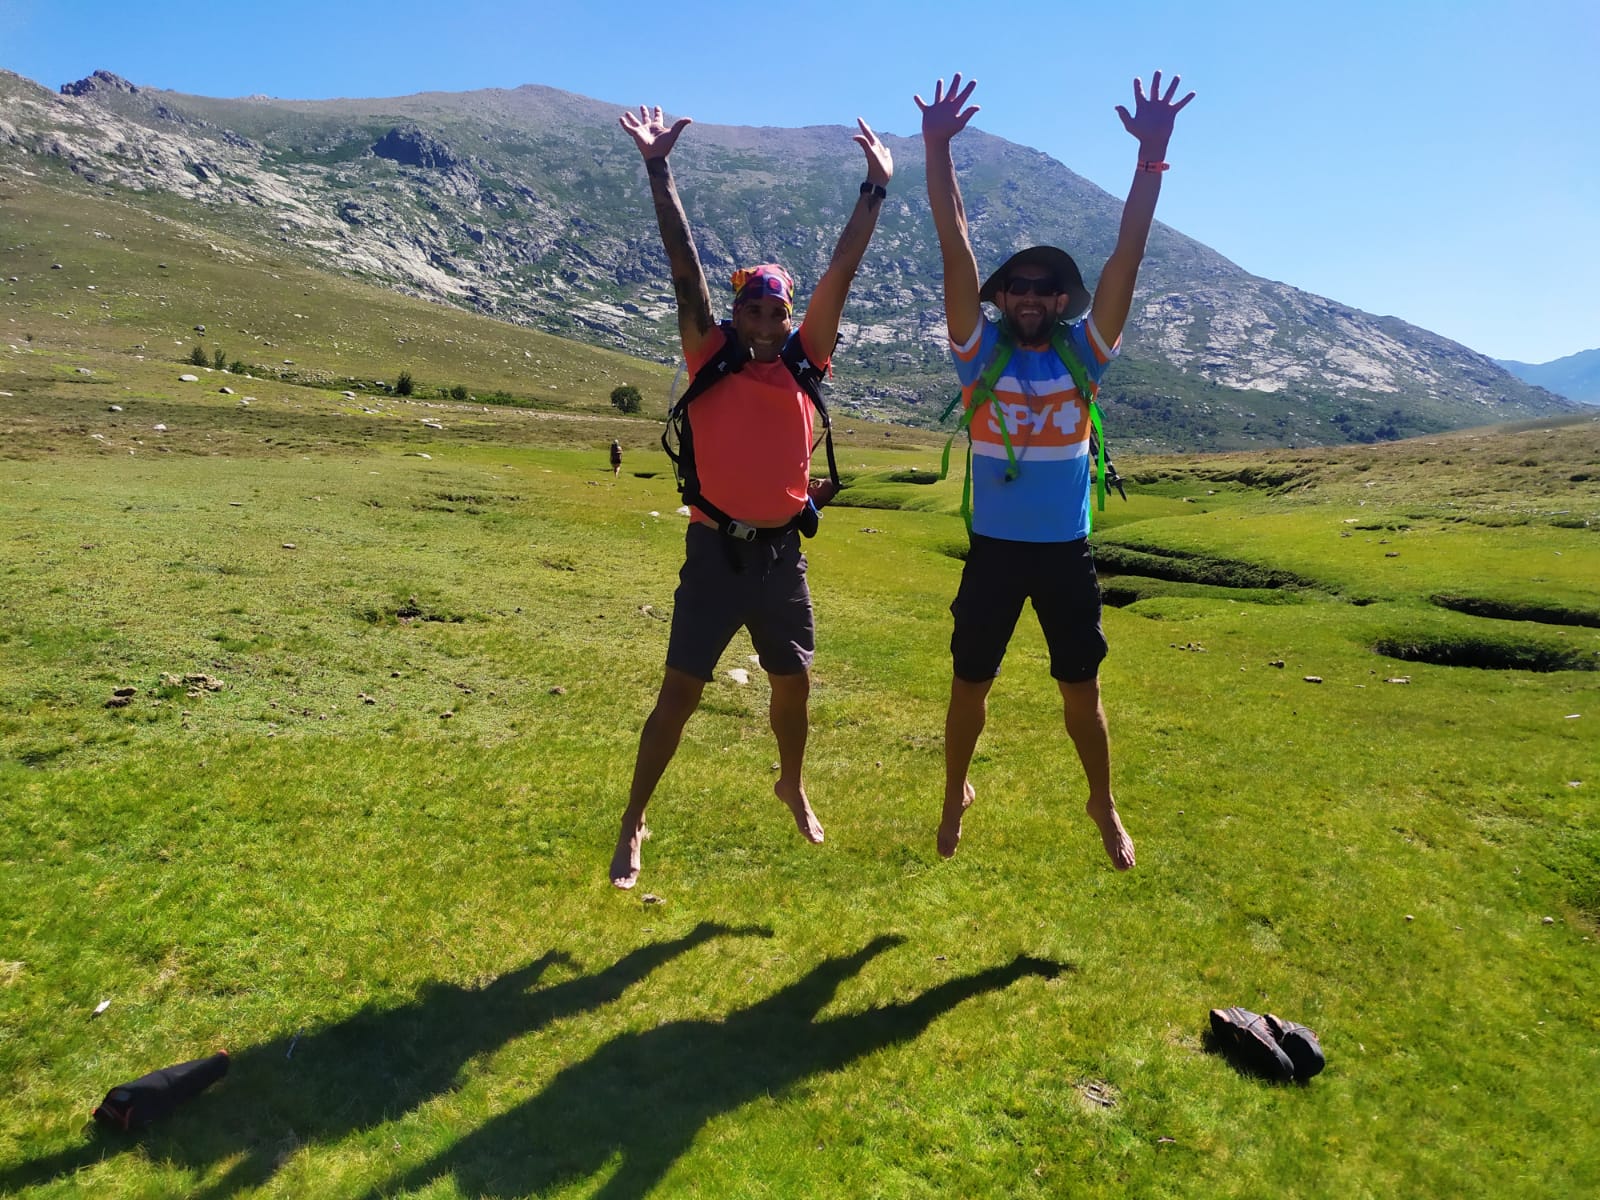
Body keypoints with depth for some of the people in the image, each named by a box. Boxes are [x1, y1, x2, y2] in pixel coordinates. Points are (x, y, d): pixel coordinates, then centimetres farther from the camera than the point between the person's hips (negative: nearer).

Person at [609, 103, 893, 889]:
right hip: (715, 551, -2)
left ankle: (792, 787, 43)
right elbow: (684, 265, -7)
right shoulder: (709, 357, -2)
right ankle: (632, 825, 16)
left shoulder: (804, 360, 3)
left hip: (782, 552, 3)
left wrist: (875, 187, 0)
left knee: (793, 686, 15)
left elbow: (842, 271, 1)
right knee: (679, 693, 1)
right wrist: (658, 169, -11)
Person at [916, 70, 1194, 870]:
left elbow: (1127, 254, -6)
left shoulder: (1083, 354, 1)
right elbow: (955, 247, -10)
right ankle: (954, 798, 34)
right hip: (994, 549, -1)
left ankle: (1104, 808, 33)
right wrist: (938, 150, -16)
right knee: (970, 685, 11)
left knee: (1081, 689, 12)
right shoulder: (980, 353, -3)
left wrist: (1152, 155, -13)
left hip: (1066, 551, 1)